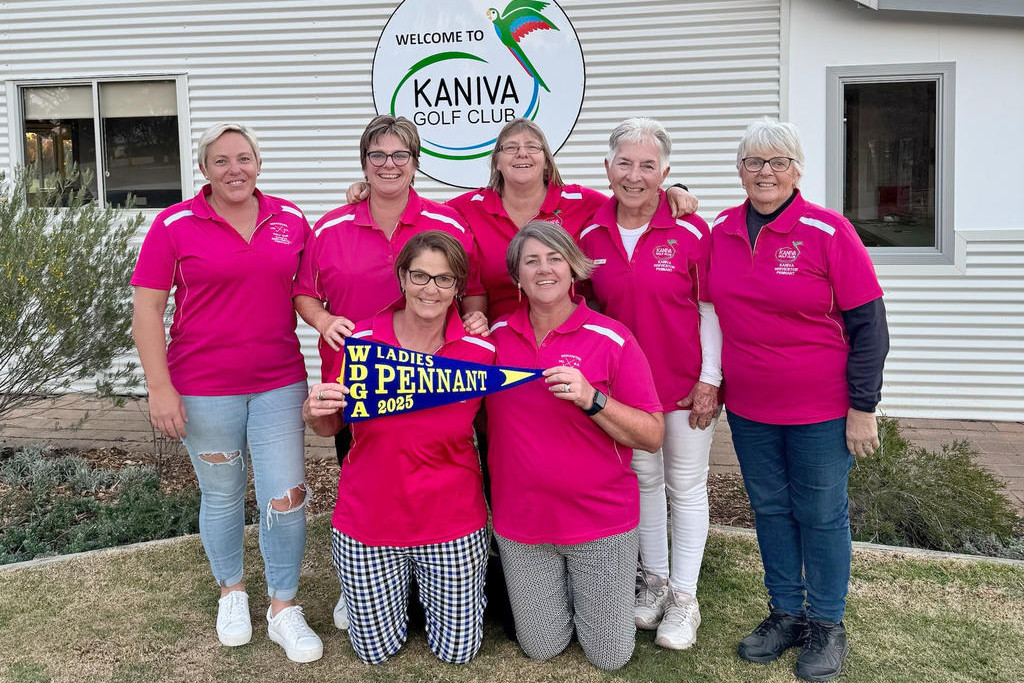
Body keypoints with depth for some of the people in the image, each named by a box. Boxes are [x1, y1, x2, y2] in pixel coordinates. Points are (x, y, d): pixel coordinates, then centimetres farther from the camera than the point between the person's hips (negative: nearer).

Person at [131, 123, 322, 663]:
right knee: (222, 495, 14)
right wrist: (160, 387, -11)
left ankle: (284, 608, 18)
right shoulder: (175, 225, -5)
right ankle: (231, 592, 38)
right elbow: (147, 308, -6)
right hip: (203, 388, -1)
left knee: (286, 497, -1)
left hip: (280, 383, 2)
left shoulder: (291, 219, 4)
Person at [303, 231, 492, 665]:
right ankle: (399, 584, 43)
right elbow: (330, 427, 0)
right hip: (367, 524, 1)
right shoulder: (361, 341, -13)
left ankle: (431, 587, 42)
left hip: (452, 523, 0)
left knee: (457, 651, 13)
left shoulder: (481, 351, -14)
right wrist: (314, 413, -20)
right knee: (376, 649, 15)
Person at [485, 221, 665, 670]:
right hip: (520, 520, 3)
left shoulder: (612, 340, -12)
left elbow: (652, 436, -12)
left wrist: (591, 399, -26)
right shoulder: (496, 336, -2)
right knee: (541, 649, 14)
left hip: (600, 519, -2)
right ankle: (559, 589, 42)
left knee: (610, 657, 10)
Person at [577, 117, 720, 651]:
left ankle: (684, 597, 23)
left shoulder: (690, 231, -12)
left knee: (686, 487, 8)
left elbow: (710, 309, -8)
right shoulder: (591, 235, -2)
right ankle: (655, 580, 35)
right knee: (643, 481, 17)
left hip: (685, 383, -3)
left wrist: (709, 380, -10)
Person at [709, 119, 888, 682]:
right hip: (747, 408, 5)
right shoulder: (721, 231, 1)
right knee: (769, 508, 16)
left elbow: (868, 324, -11)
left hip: (821, 409, -4)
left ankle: (826, 625, 26)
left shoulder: (828, 232, -12)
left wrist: (863, 408, -12)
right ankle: (785, 612, 33)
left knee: (821, 514, 8)